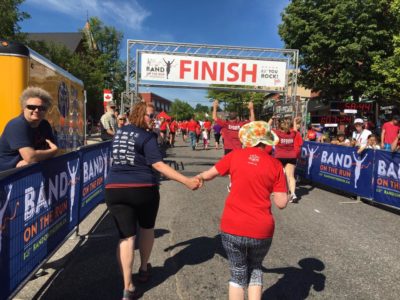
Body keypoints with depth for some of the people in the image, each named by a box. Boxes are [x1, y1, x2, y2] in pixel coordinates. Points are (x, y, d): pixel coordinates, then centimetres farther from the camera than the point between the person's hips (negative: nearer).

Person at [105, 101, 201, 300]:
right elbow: (158, 165, -17)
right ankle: (144, 270, 37)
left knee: (126, 236, 5)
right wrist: (187, 181, -20)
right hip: (143, 189, -4)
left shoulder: (119, 132, 14)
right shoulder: (147, 137, -7)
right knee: (147, 227, 22)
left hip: (115, 189, 4)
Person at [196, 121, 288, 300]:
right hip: (261, 230, 1)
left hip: (232, 227, 0)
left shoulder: (235, 155, -1)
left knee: (238, 274, 20)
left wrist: (198, 178, 32)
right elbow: (281, 203, -1)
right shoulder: (275, 164, -1)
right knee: (255, 268, 27)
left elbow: (208, 175, 11)